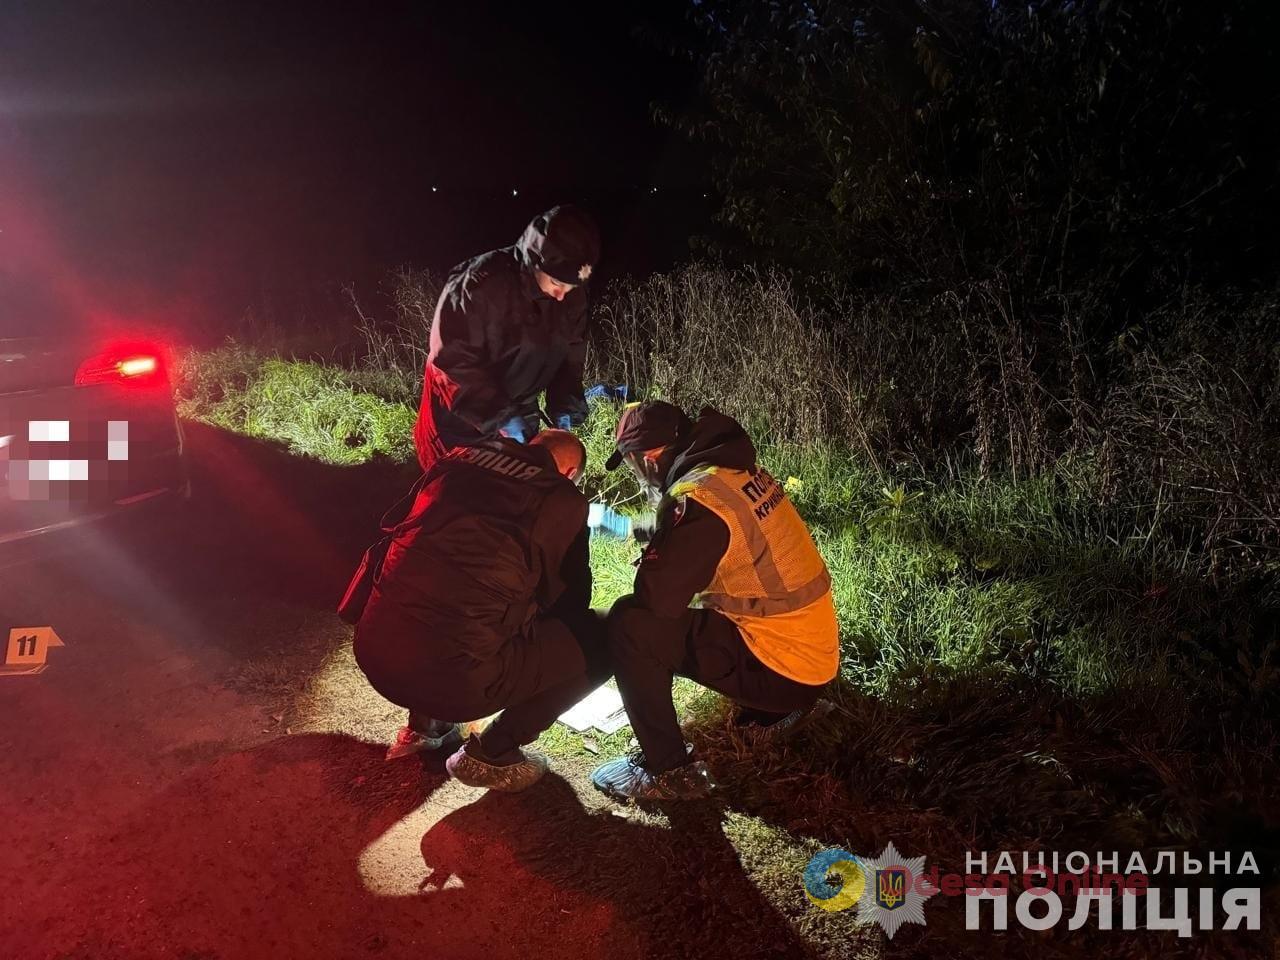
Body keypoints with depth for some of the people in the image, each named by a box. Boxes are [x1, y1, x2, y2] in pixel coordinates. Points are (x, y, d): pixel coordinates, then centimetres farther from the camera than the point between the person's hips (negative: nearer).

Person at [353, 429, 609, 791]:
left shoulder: (460, 458, 15)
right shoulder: (563, 499, 1)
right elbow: (571, 598, 12)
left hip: (374, 650, 7)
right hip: (454, 674, -6)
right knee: (602, 640, 9)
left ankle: (425, 723, 30)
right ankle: (490, 754, 14)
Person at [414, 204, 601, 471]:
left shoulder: (573, 298, -9)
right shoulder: (479, 284, -28)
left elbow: (571, 355, 3)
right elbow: (451, 360, -27)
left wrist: (564, 407, -12)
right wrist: (498, 418, -29)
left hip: (518, 416, 5)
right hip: (460, 417, -5)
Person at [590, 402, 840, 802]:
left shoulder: (698, 497, -22)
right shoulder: (735, 469, 6)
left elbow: (656, 597, -22)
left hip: (783, 664, -9)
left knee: (630, 626, -15)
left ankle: (669, 770, -5)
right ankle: (777, 704, 25)